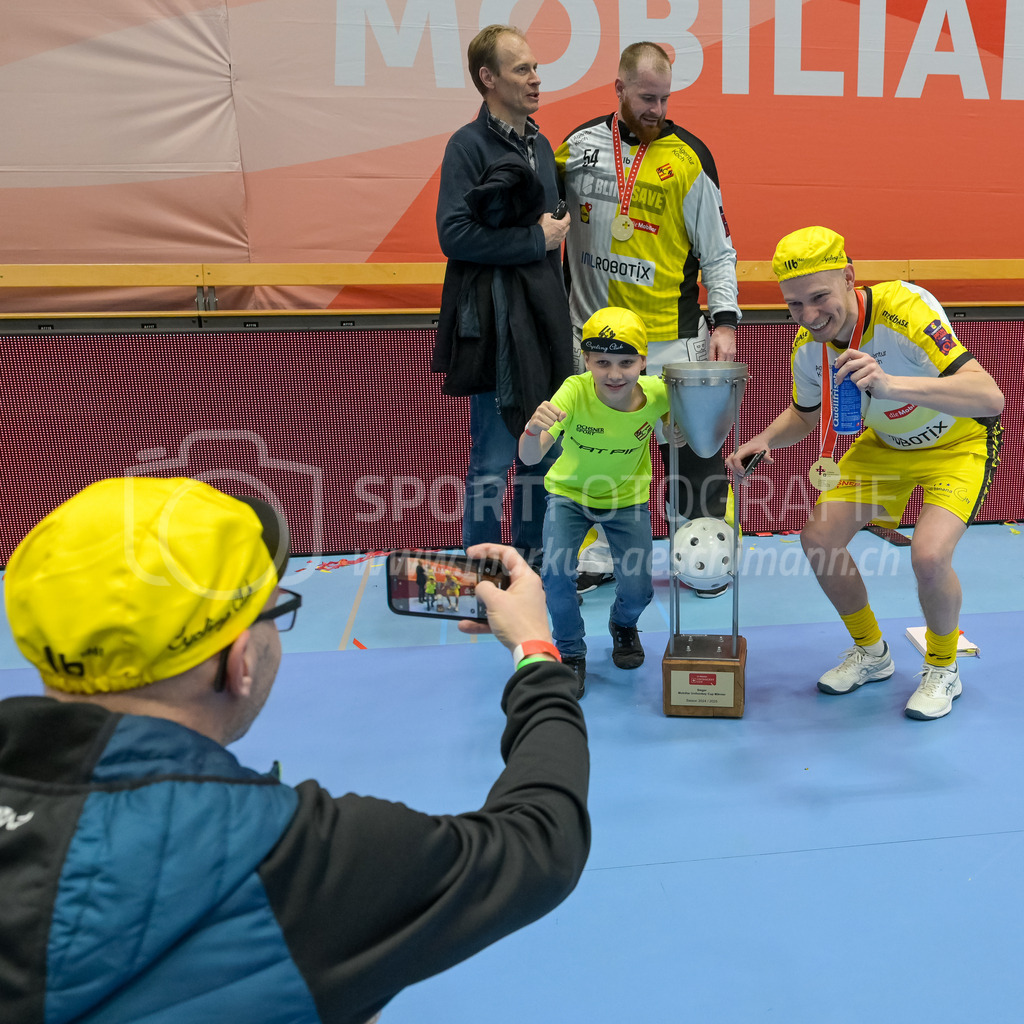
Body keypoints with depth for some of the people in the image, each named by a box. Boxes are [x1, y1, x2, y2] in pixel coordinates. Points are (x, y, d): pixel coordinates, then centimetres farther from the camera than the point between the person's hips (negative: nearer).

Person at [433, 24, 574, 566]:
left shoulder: (540, 145, 16)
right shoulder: (469, 144, -7)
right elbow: (454, 233, -17)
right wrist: (536, 240, -11)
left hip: (546, 318, 7)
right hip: (496, 323, -7)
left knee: (543, 454, 12)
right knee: (492, 463, -3)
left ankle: (533, 562, 25)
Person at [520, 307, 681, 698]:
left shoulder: (656, 393, -26)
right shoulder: (575, 392, -33)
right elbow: (529, 458, -42)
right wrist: (534, 428, -63)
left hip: (627, 496, 2)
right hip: (570, 491, -1)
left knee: (638, 590, -3)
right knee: (556, 572, -21)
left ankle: (623, 625, 36)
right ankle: (570, 652, 7)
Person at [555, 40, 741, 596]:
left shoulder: (689, 156, -2)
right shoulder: (580, 145, 4)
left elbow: (717, 251, 0)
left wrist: (724, 321, -10)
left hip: (672, 335, -2)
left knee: (692, 446, 2)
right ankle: (598, 557, 24)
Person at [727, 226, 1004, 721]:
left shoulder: (905, 307, -35)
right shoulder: (807, 346, -17)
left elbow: (990, 398, -44)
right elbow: (805, 415, 5)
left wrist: (892, 384, -58)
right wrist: (763, 442, -17)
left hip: (957, 442, -6)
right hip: (883, 443, 6)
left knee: (928, 555, -26)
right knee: (819, 538, -6)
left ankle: (943, 670, 5)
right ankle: (871, 653, 20)